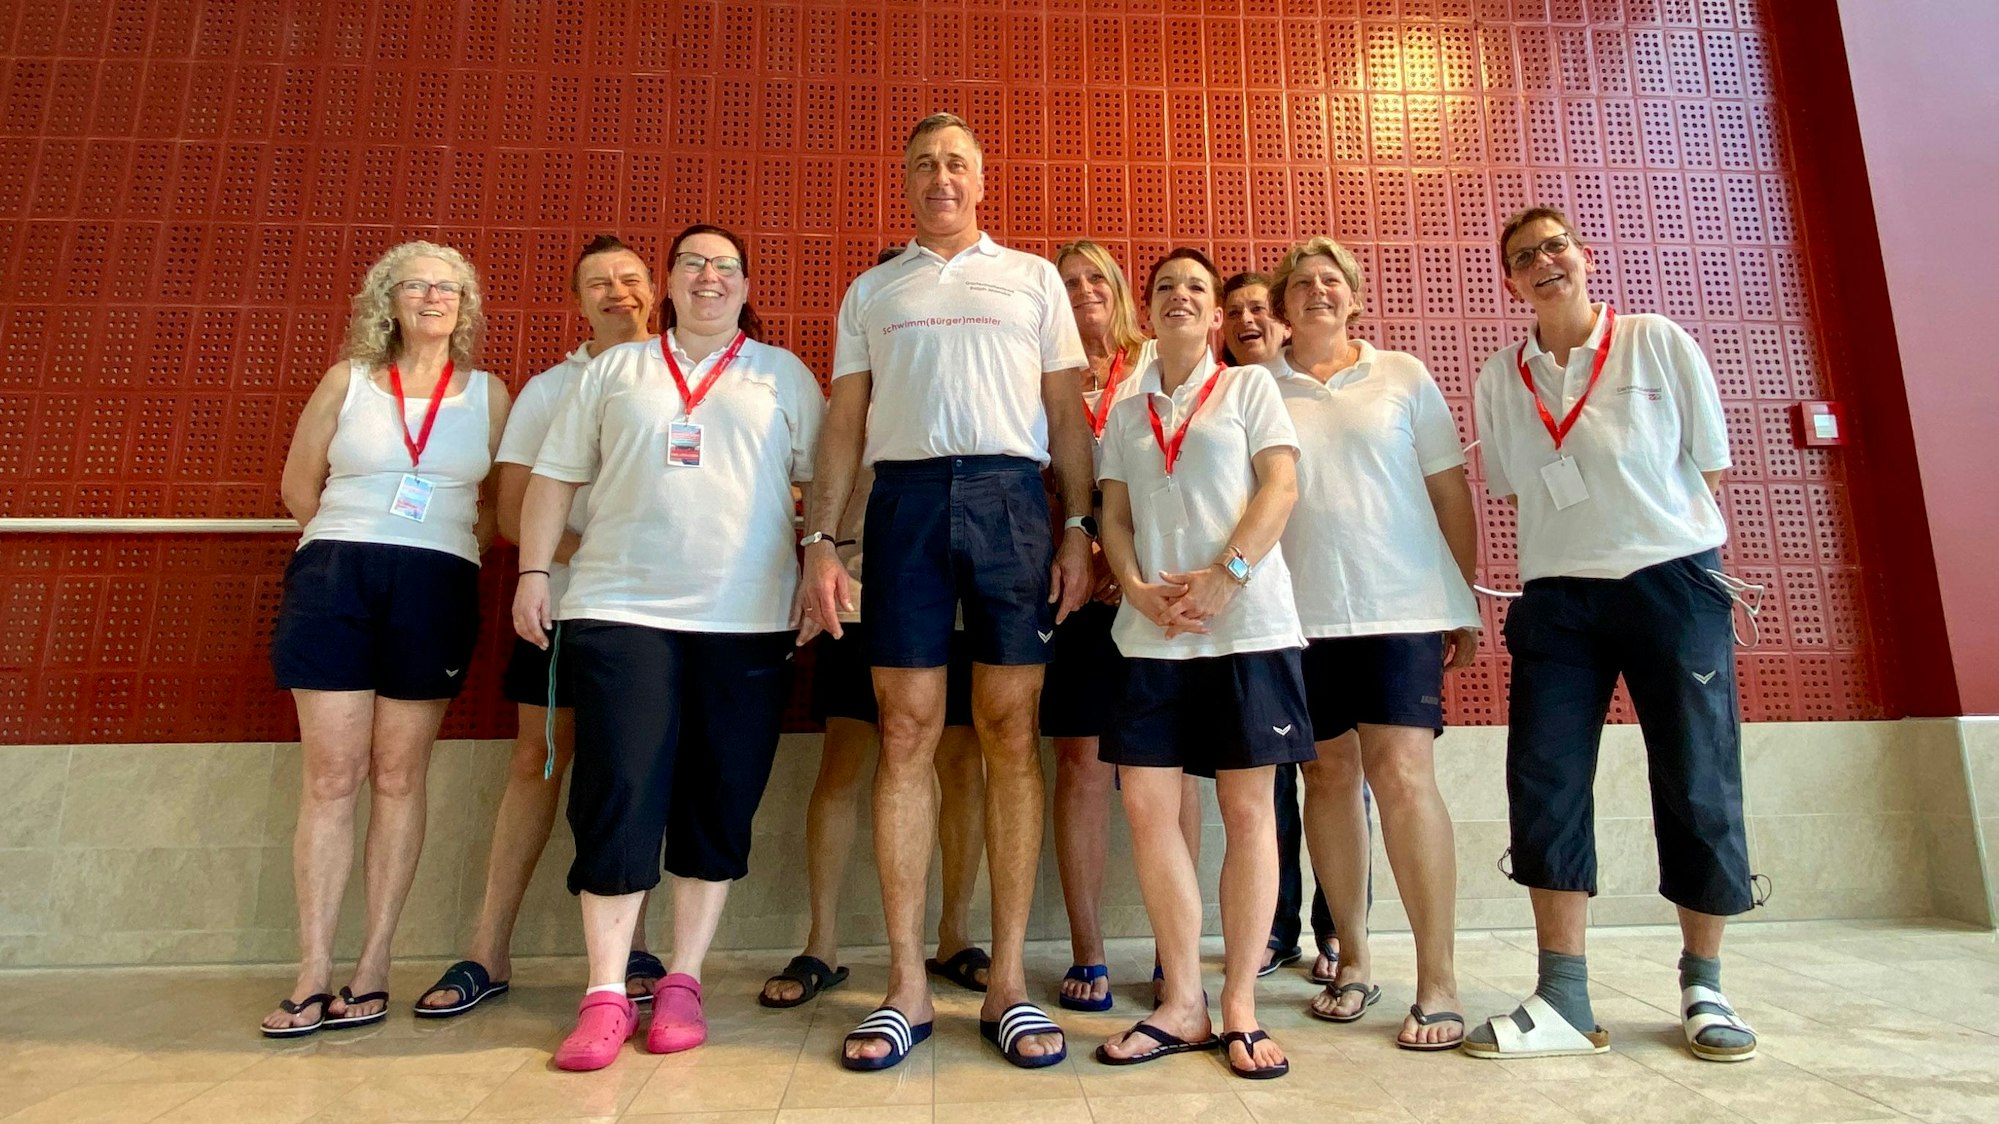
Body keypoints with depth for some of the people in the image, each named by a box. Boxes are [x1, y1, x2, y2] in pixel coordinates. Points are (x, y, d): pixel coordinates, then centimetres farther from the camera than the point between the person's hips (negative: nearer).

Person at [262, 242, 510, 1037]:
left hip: (436, 591, 0)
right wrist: (362, 539, 10)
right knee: (331, 776, -1)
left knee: (398, 778, 2)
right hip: (335, 579, 1)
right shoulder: (346, 379, 10)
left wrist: (443, 550, 1)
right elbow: (299, 488, 13)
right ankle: (314, 972, 6)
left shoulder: (487, 393, 9)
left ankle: (372, 969, 9)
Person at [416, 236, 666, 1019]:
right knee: (536, 760, 4)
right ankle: (488, 954, 13)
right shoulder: (547, 390, 11)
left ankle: (629, 948, 11)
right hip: (564, 600, 1)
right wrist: (594, 556, -15)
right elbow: (514, 512, 3)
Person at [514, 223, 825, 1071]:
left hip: (746, 620, 0)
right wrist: (532, 572, 6)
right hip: (622, 610, 1)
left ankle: (682, 982, 16)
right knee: (619, 799, -4)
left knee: (718, 806, 2)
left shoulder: (784, 375, 14)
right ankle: (604, 995, 8)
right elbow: (555, 476, 15)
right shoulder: (614, 370, 16)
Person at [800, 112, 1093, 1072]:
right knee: (907, 730, -2)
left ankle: (1008, 982, 8)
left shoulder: (1032, 276, 18)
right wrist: (819, 539, 3)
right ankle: (906, 985, 7)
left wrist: (1078, 527, 0)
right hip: (905, 496, 1)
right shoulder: (871, 290, 21)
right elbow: (844, 422, 14)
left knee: (1011, 732, -2)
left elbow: (1067, 414, 12)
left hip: (1010, 495, 0)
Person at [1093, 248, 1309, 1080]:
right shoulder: (1125, 412, 18)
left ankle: (1239, 1005, 12)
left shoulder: (1249, 386, 9)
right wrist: (1138, 588, -7)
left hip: (1247, 626, -3)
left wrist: (1222, 578, -15)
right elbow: (1114, 517, 12)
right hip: (1151, 633, 3)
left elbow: (1279, 488, -2)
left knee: (1247, 810, 0)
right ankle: (1183, 1004, 10)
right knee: (1146, 804, -2)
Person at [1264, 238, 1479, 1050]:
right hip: (1301, 611, 1)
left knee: (1403, 774, -10)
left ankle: (1438, 982, 2)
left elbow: (1451, 489, 10)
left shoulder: (1403, 374, 11)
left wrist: (1467, 598, 7)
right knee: (1329, 775, 5)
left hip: (1403, 606, -1)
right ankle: (1354, 960, 20)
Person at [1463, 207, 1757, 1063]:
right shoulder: (1499, 379, 7)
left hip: (1674, 582, -1)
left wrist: (1681, 554, 1)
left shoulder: (1658, 343, 2)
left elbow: (1707, 465, 5)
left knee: (1698, 784, 3)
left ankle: (1703, 987, 22)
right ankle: (1563, 1001, 5)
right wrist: (1579, 544, 4)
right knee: (1544, 784, -4)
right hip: (1557, 598, 2)